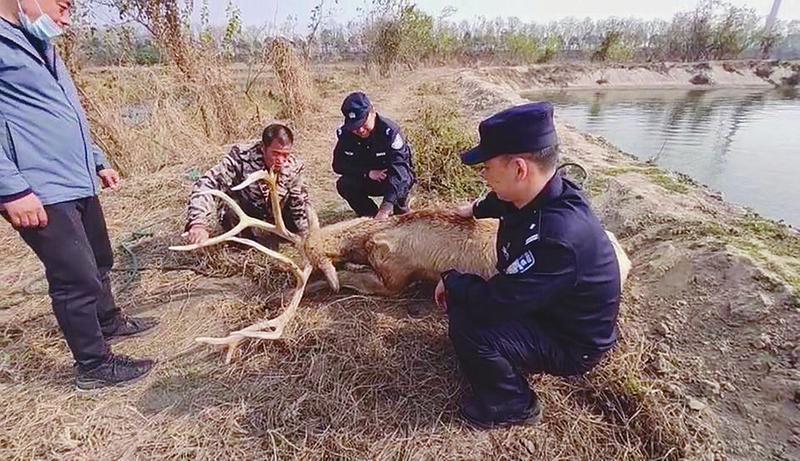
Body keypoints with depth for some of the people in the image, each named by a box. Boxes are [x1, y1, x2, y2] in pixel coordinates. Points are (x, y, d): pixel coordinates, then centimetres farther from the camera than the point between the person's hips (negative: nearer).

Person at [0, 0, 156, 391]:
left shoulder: (40, 46, 20)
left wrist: (98, 162, 25)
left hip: (77, 183, 10)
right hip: (39, 193, -10)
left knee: (98, 261, 22)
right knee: (78, 278, -4)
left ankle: (109, 322, 43)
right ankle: (94, 365, 12)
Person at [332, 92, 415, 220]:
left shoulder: (389, 131, -29)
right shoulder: (345, 133, -15)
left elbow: (398, 167, -39)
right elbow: (338, 165, -12)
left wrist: (386, 207, -50)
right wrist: (368, 172, -28)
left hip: (397, 177, -3)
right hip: (367, 181, 3)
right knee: (343, 185, -24)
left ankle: (400, 210, -3)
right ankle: (371, 215, -3)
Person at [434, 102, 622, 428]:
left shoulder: (556, 236, -40)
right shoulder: (537, 196, -10)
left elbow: (495, 302, -36)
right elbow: (501, 202, 17)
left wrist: (451, 280, -17)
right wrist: (475, 210, 34)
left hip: (571, 342, -8)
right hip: (542, 306, 9)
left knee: (468, 326, -25)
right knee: (463, 297, 4)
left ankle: (513, 405, 3)